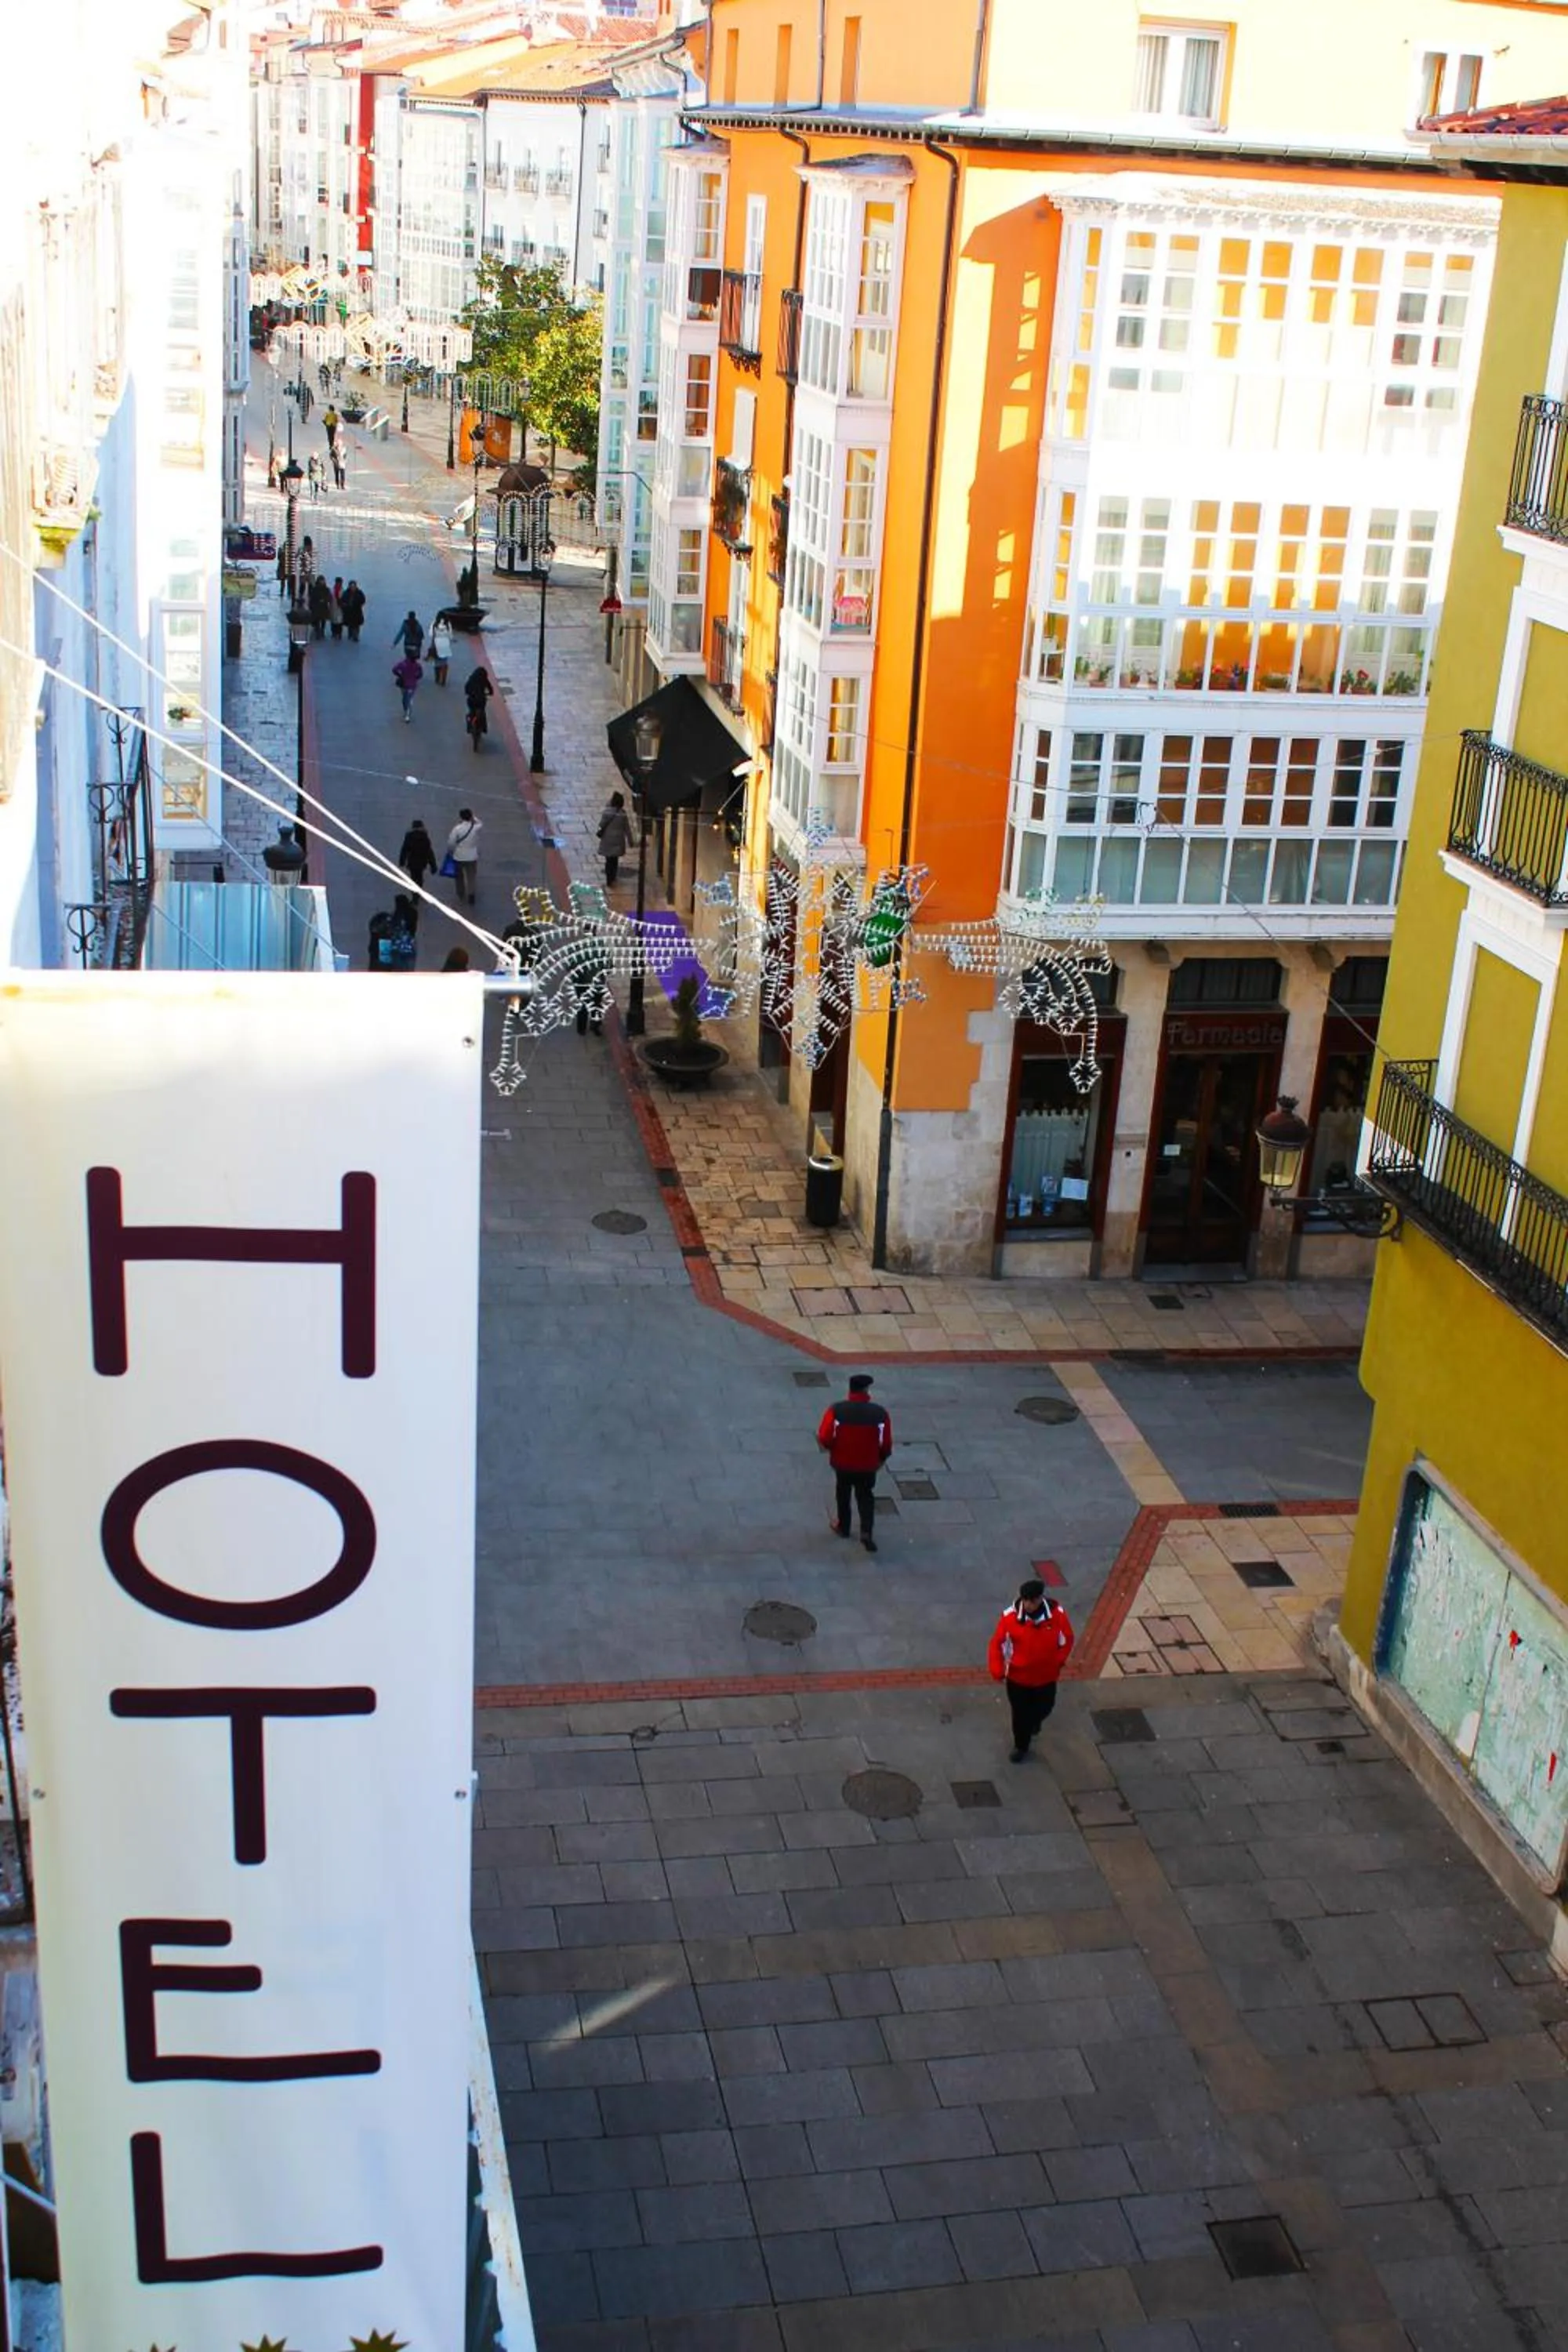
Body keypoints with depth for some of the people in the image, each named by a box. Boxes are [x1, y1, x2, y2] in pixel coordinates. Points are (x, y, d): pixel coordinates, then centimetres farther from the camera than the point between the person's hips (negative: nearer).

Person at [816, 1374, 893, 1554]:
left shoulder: (836, 1410, -18)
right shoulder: (880, 1414, -15)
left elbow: (824, 1438, -16)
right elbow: (886, 1444, -9)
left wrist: (830, 1448, 6)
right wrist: (881, 1458, 11)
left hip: (842, 1463, 0)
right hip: (868, 1466, 0)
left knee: (843, 1495, 24)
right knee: (866, 1497, 17)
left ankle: (843, 1527, 41)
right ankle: (866, 1532, 1)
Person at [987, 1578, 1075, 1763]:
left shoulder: (1057, 1613, -23)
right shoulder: (1010, 1616, -25)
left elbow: (1067, 1639, -4)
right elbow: (997, 1644, -13)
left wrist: (1058, 1662, -9)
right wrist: (998, 1672, -16)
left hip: (1046, 1676, 1)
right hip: (1017, 1676, -1)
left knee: (1044, 1708, 24)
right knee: (1020, 1714, 15)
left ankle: (1034, 1720, 60)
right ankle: (1021, 1746, 42)